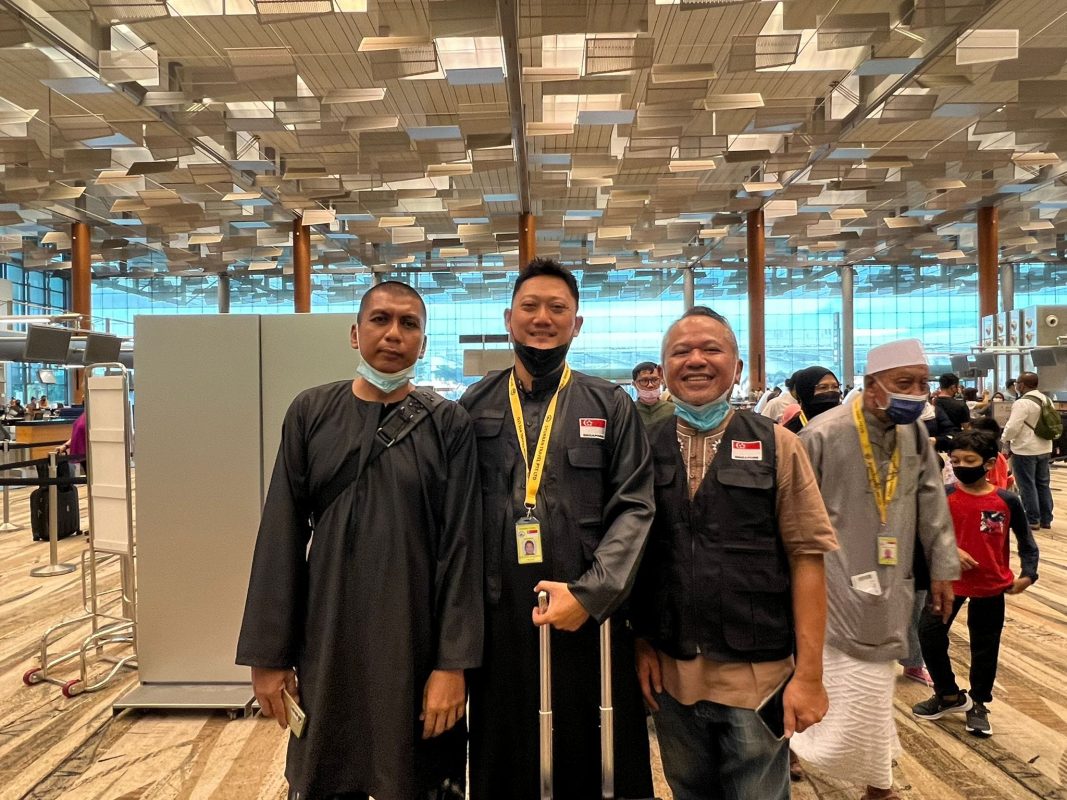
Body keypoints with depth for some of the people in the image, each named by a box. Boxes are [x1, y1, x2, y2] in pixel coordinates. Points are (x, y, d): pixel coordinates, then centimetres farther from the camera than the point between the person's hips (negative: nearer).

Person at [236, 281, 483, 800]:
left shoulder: (448, 424, -4)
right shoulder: (311, 413, 0)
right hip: (326, 638, 2)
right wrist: (268, 653, -1)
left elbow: (461, 545, -6)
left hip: (416, 641, -1)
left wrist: (453, 662, -10)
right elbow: (281, 536, 0)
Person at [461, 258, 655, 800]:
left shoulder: (611, 407, 5)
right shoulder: (474, 407, 7)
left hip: (587, 615, -1)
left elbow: (634, 509, -2)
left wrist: (590, 594, -12)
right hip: (496, 617, 1)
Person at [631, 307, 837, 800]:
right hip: (671, 672, 2)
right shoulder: (644, 449, 2)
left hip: (755, 673, -2)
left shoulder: (776, 446, -3)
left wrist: (809, 673, -10)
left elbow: (806, 556, -7)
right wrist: (641, 643, 0)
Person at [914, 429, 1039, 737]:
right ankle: (949, 695, 21)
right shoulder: (944, 496, -10)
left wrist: (1027, 574, -9)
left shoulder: (1007, 501, -10)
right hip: (949, 581, 1)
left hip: (991, 585, 0)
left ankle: (978, 704, 33)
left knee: (984, 647, 11)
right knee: (929, 633, -1)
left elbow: (1026, 541, 2)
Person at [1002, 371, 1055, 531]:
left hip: (1025, 450, -8)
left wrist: (1006, 439, -4)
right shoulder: (1047, 400, 8)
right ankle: (1046, 519, 20)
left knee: (1027, 486, 1)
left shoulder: (1022, 403, -20)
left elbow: (1012, 427, -22)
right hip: (1044, 448, 8)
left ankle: (1032, 520, 6)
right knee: (1043, 484, 15)